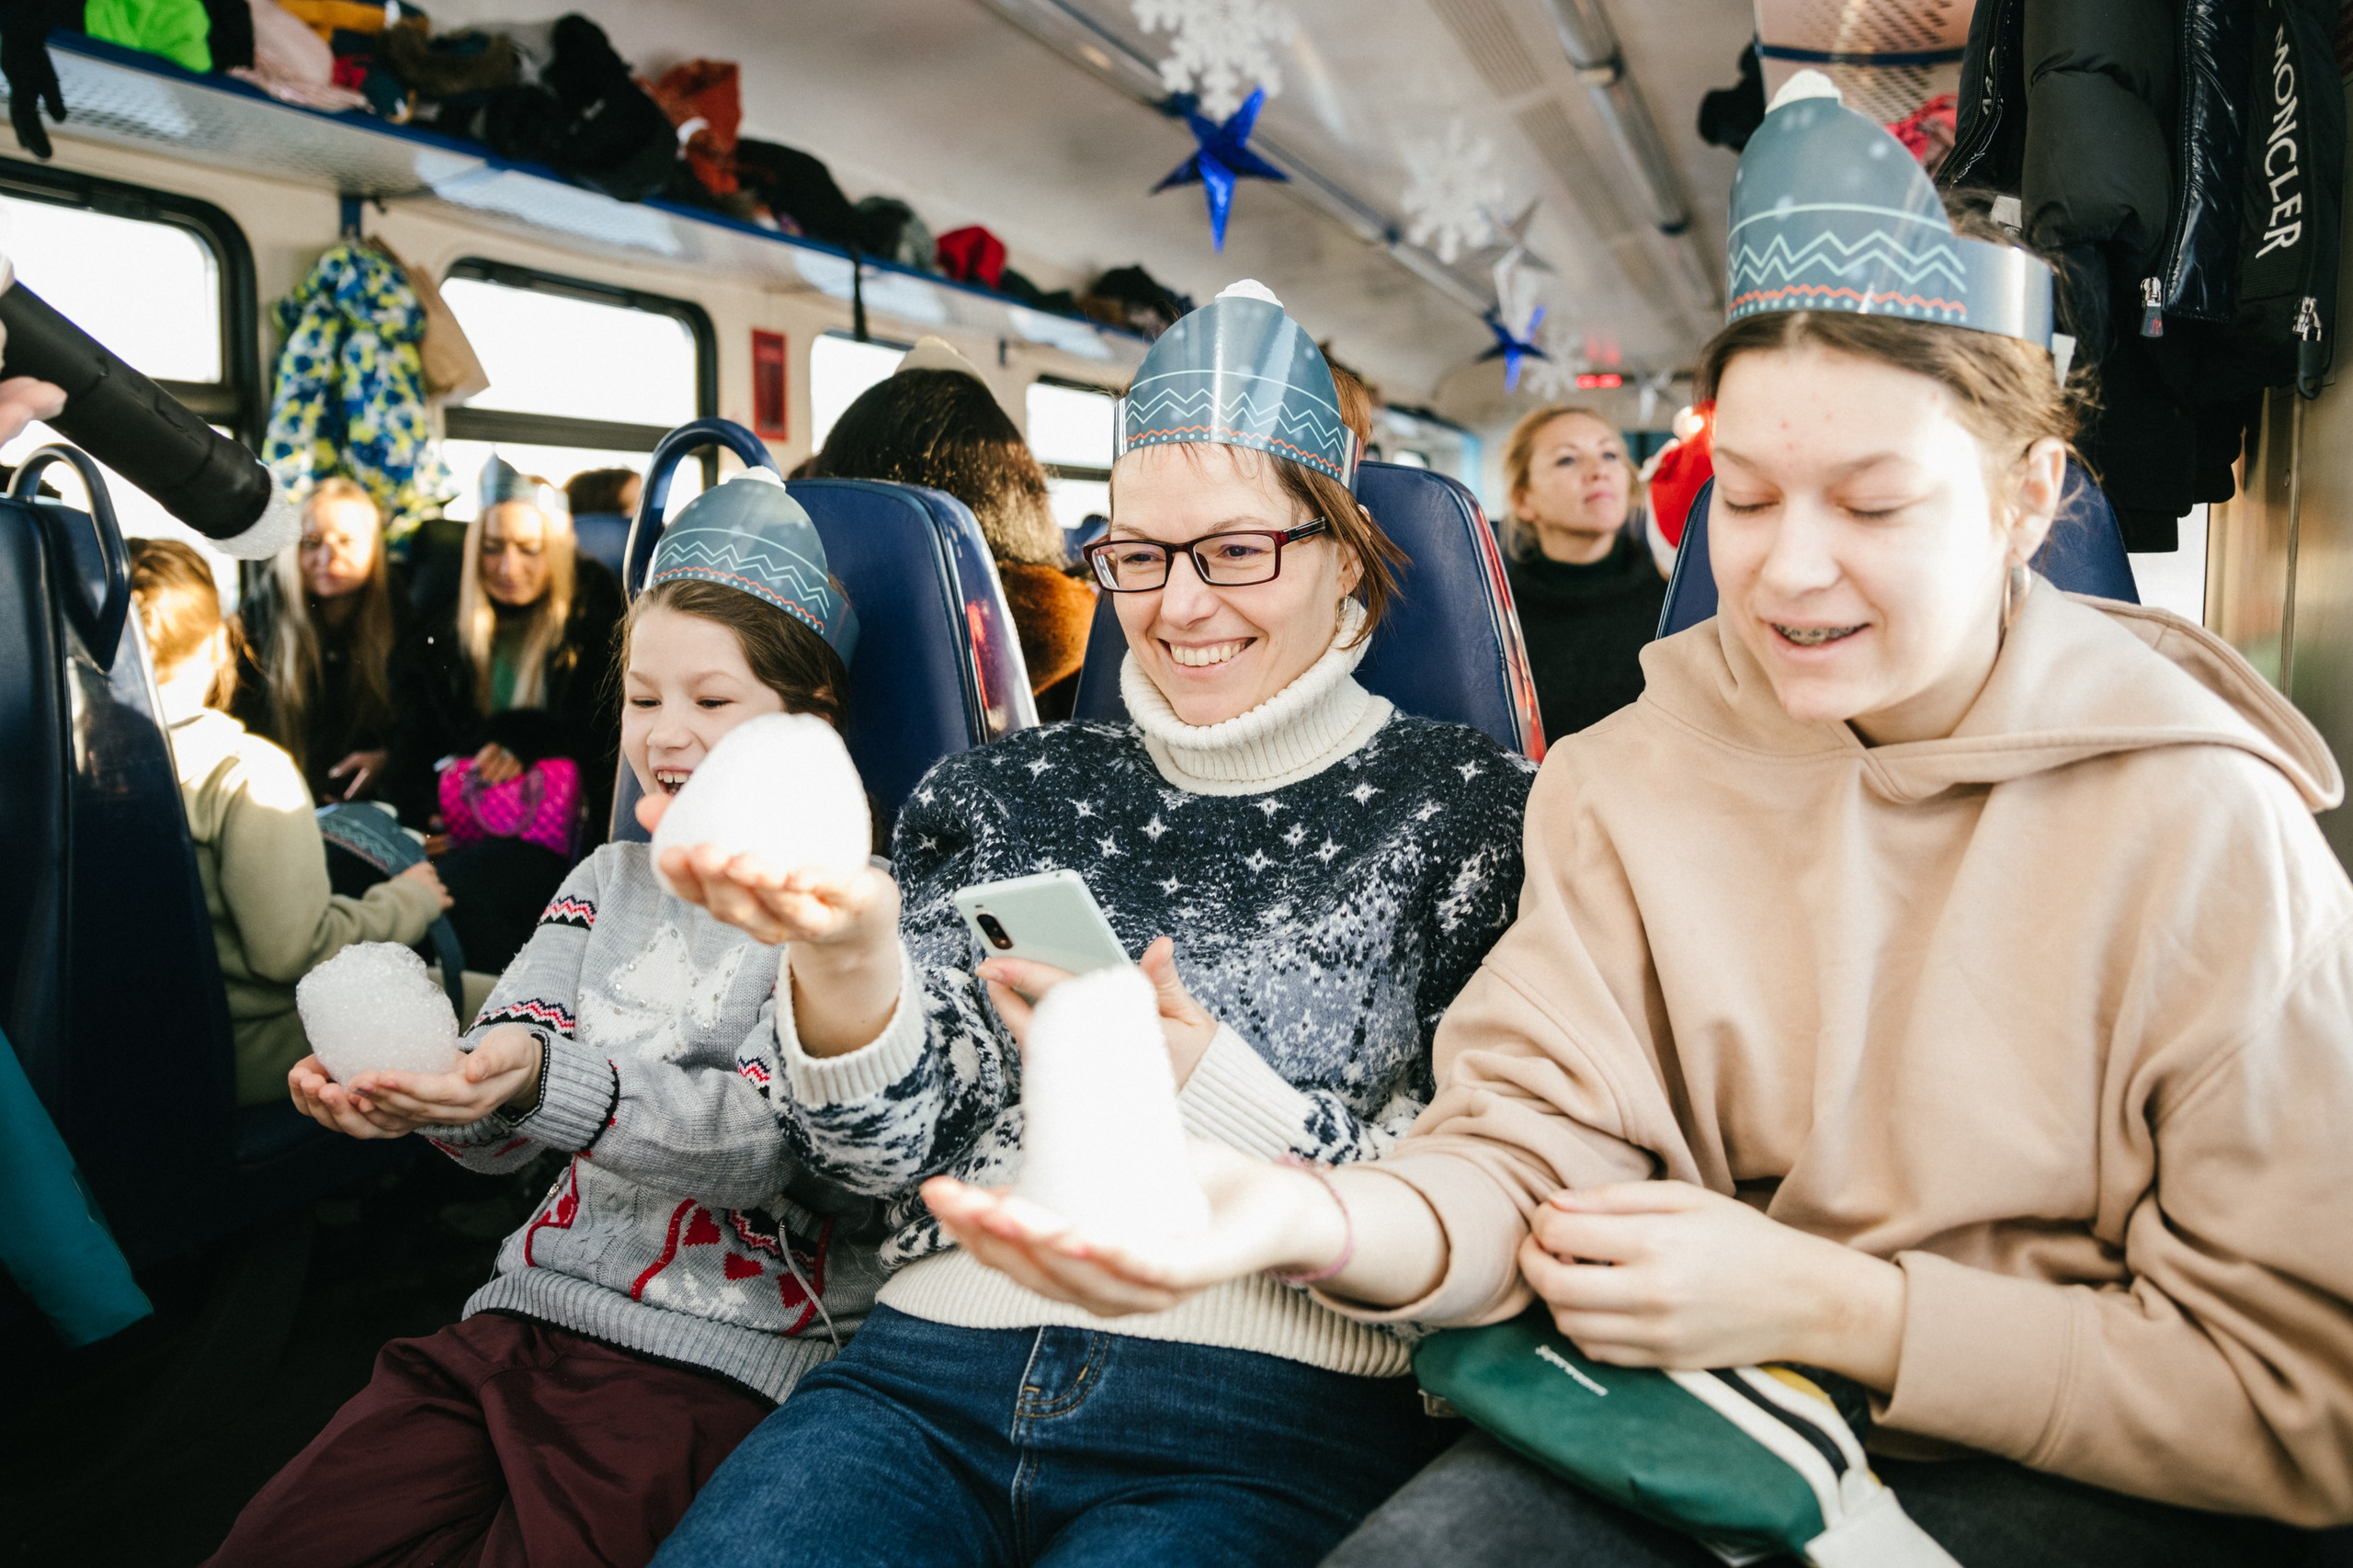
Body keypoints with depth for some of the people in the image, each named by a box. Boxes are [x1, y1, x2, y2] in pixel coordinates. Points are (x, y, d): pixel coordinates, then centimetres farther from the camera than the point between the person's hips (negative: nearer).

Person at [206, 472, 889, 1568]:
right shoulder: (609, 878, 15)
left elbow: (766, 1134, -16)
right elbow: (506, 1129, 7)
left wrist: (541, 1083, -31)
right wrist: (414, 1094, -17)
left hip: (717, 1353, -5)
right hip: (531, 1303, 6)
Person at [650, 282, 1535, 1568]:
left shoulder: (1462, 807, 4)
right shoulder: (1003, 796, 12)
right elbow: (886, 1156, 6)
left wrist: (1208, 1088, -18)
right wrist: (849, 958, -14)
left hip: (1273, 1414, -2)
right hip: (937, 1360, 3)